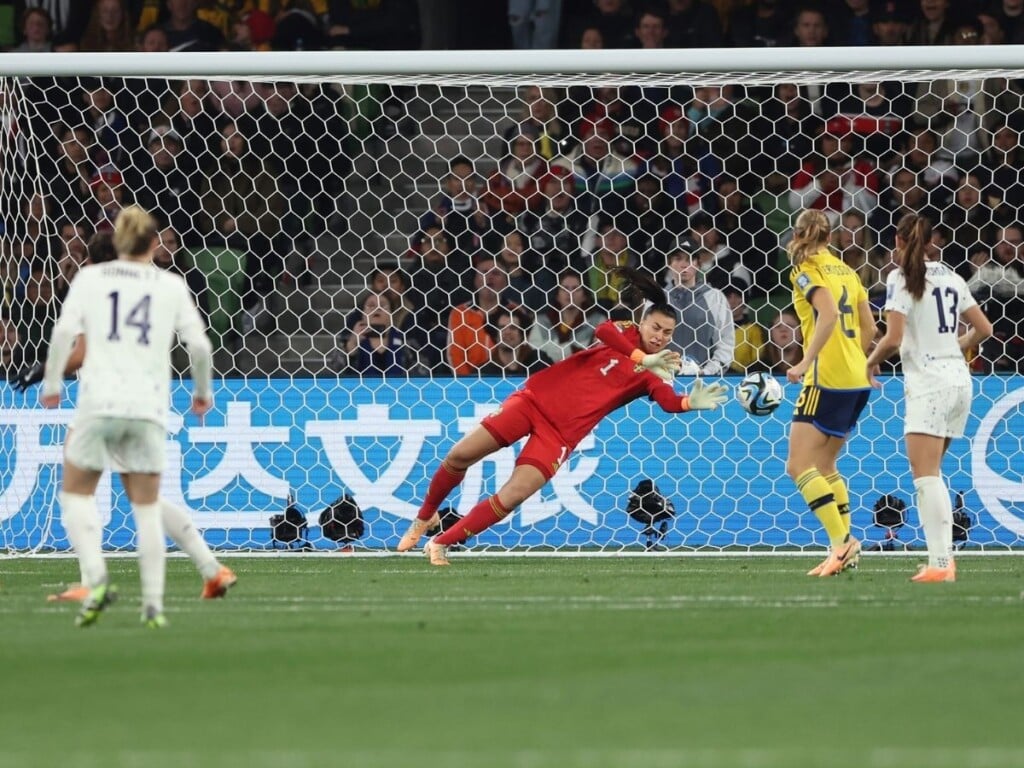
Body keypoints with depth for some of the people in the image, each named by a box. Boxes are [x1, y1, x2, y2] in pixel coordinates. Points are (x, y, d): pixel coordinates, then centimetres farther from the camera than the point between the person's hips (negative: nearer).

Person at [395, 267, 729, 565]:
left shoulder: (655, 377, 1)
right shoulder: (625, 333, 1)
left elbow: (670, 402, -19)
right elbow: (604, 329, -22)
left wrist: (690, 403, -40)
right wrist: (644, 359, -27)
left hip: (562, 433, 0)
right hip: (536, 398, 0)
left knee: (512, 498, -15)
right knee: (459, 457, -4)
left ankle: (441, 545, 1)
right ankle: (425, 518, 24)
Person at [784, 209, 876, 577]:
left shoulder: (806, 270, -6)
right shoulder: (846, 271, 16)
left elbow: (829, 313, -23)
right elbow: (868, 327, 16)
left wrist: (806, 361, -22)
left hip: (828, 378, -8)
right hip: (857, 380, 8)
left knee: (799, 465, -8)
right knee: (824, 467, 15)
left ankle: (842, 541, -18)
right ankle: (843, 548, 10)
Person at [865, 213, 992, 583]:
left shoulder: (902, 278, -8)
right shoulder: (951, 277, 13)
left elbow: (893, 337, -16)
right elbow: (983, 328, 17)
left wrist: (872, 361, 2)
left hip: (928, 382, -7)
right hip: (958, 380, 7)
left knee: (925, 475, -9)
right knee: (931, 474, 16)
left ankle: (940, 563, -19)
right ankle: (944, 557, 12)